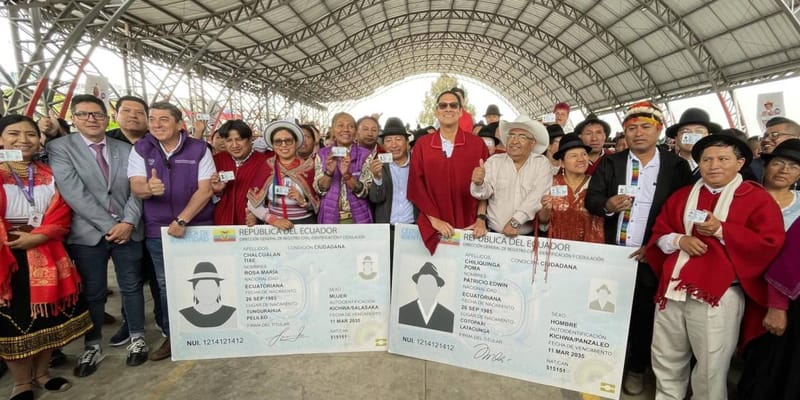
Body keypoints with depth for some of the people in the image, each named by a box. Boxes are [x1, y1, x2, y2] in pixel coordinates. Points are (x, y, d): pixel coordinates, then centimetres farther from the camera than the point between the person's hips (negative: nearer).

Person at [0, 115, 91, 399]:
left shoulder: (49, 175, 9)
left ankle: (41, 373, 29)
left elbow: (60, 217, 2)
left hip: (46, 257, 4)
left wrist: (36, 237, -13)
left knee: (47, 317, 11)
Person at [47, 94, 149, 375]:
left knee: (131, 287, 10)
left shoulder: (126, 150, 7)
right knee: (92, 293, 10)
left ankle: (137, 338, 25)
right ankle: (93, 347, 27)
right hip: (88, 233, -1)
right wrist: (108, 226, -15)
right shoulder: (59, 148, -1)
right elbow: (74, 193, -11)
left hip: (128, 230, 2)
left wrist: (128, 222, -12)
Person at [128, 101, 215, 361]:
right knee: (166, 285, 12)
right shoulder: (140, 150, 2)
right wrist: (148, 188, -30)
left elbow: (205, 190, -10)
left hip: (198, 227, -2)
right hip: (158, 230, 2)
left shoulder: (199, 149, -5)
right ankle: (172, 336, 28)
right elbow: (136, 187, -6)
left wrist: (182, 220, -17)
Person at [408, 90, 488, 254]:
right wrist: (434, 219, -9)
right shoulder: (422, 144, 2)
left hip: (468, 226, 0)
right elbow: (416, 185, -2)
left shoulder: (477, 144, 2)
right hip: (433, 227, 0)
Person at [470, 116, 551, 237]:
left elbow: (538, 195, -7)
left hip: (529, 236, 0)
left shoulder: (542, 163, 5)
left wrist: (515, 221, -15)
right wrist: (479, 183, -24)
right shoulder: (494, 161, 7)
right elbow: (485, 193, -3)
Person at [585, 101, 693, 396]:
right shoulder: (609, 163, 3)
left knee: (643, 314, 11)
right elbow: (591, 199, -3)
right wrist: (607, 205, -25)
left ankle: (636, 369, 31)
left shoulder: (677, 166, 0)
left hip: (651, 256, -1)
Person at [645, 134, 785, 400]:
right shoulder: (681, 196, 12)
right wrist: (679, 240, -9)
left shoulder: (758, 198, 0)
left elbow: (771, 245, -9)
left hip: (718, 295, -4)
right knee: (666, 361, 17)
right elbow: (659, 234, 11)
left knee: (711, 368, 9)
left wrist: (721, 231, -16)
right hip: (672, 290, 4)